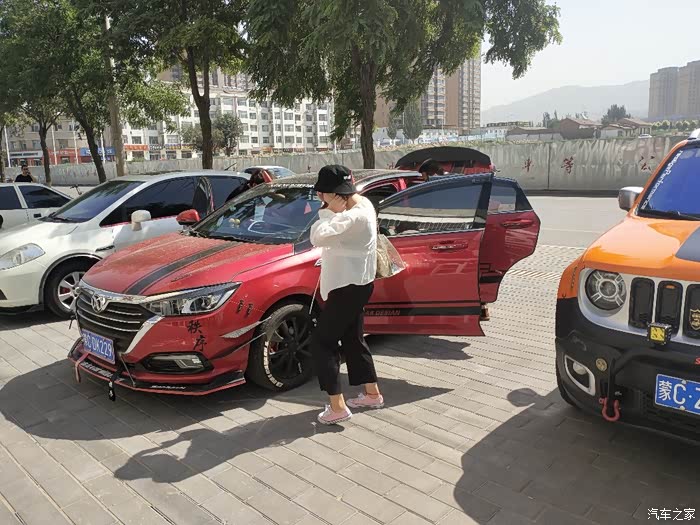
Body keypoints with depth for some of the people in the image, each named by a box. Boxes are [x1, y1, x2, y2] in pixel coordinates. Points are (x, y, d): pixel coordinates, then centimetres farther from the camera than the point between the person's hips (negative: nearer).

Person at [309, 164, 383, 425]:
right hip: (354, 284, 10)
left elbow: (318, 237, -37)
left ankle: (337, 407, 1)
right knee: (353, 339, 21)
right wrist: (330, 210, -1)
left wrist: (328, 211, -23)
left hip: (350, 288, -10)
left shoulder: (354, 216, -26)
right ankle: (372, 394, 33)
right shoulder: (361, 204, 5)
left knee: (322, 342, -2)